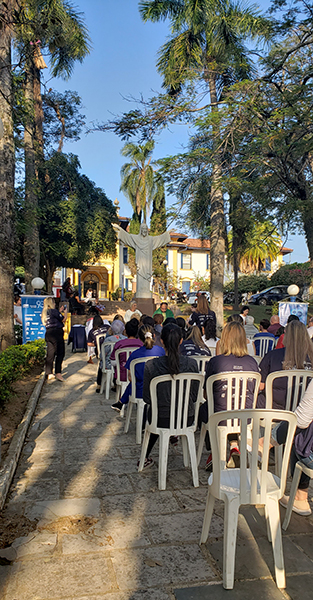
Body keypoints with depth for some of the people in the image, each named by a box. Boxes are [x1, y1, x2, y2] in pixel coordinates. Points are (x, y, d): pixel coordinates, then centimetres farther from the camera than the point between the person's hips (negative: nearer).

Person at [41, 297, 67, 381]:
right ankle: (58, 373, -9)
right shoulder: (54, 311, -10)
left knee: (50, 354, 10)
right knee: (60, 353, -4)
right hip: (56, 333, -8)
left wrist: (60, 311, 24)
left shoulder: (44, 312, 14)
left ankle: (49, 374, 13)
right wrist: (65, 312, 11)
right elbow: (63, 320, -5)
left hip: (48, 333, 8)